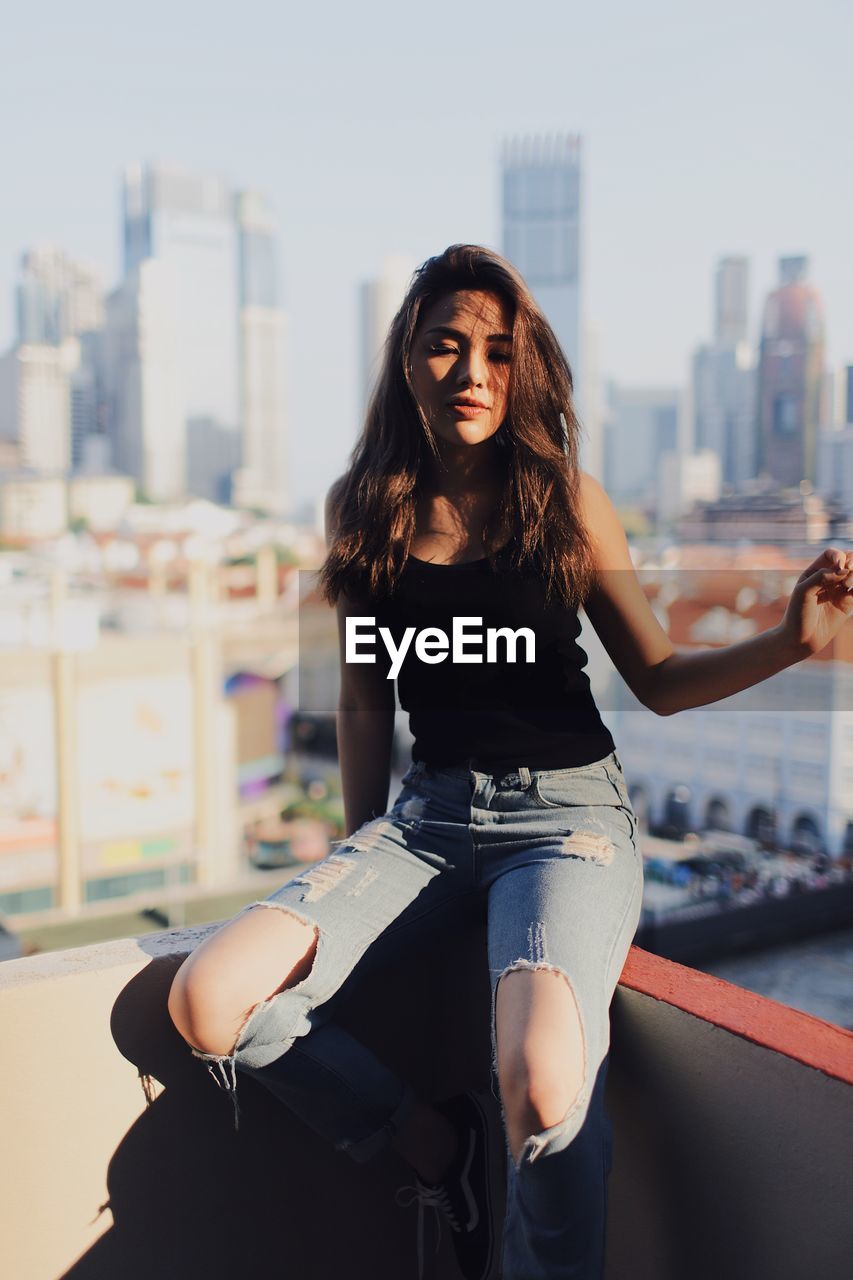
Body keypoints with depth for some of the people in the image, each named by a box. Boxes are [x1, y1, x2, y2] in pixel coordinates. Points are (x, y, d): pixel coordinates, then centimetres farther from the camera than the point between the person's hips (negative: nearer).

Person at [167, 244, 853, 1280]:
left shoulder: (566, 502, -2)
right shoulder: (364, 507, 5)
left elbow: (659, 679, 5)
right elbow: (366, 702, 12)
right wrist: (360, 866, 13)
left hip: (566, 814, -3)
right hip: (429, 815, 4)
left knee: (542, 1084, -33)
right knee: (207, 1002, -16)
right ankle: (426, 1137, 8)